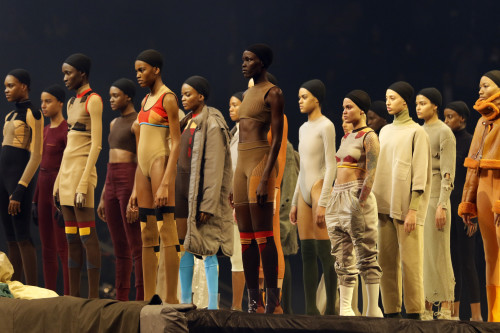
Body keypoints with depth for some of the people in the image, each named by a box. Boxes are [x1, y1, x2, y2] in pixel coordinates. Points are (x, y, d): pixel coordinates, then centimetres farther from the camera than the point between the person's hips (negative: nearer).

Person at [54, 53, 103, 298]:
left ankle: (93, 297, -9)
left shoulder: (93, 101, -8)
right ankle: (73, 296, 10)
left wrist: (84, 184, -20)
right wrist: (59, 182, 17)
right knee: (72, 240, 8)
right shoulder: (72, 103, 18)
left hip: (82, 170, -9)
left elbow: (96, 145, -15)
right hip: (66, 170, 9)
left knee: (88, 237, -9)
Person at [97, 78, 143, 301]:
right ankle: (121, 299, 11)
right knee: (119, 248, 9)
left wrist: (135, 196, -21)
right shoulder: (115, 124, 20)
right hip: (112, 183, 9)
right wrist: (103, 198, 21)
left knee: (135, 246, -9)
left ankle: (141, 299, -10)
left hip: (130, 182, -9)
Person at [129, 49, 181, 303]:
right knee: (147, 236, 6)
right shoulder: (146, 101, 18)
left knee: (167, 233, -10)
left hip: (161, 163, -9)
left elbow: (176, 143, -12)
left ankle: (171, 300, -11)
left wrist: (165, 184, -20)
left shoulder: (168, 98, -6)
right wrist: (135, 190, 18)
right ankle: (148, 299, 7)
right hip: (143, 167, 9)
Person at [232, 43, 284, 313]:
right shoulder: (248, 94, 21)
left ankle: (272, 301, -12)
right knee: (246, 237, 5)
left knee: (263, 235, -12)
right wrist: (236, 183, 20)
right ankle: (252, 303, 6)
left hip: (261, 162, -9)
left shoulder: (272, 93, -6)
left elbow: (277, 138, -13)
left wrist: (265, 178, -21)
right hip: (242, 163, 9)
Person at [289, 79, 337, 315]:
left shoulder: (326, 126, -6)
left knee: (324, 251, -10)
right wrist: (295, 202, 19)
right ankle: (310, 309, 4)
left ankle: (331, 309, -11)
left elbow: (331, 167, -12)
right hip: (304, 191, 8)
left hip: (320, 188, -8)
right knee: (307, 253, 4)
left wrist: (323, 203, -17)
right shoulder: (303, 129, 18)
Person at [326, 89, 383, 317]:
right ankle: (345, 308, 7)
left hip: (357, 196, -8)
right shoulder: (346, 137, 19)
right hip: (338, 197, 9)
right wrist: (332, 202, 17)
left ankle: (374, 309, -6)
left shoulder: (368, 137, -6)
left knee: (366, 256, -6)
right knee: (342, 258, 6)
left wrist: (359, 204, -21)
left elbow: (371, 174, -14)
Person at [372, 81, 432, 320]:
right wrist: (374, 202, 12)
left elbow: (420, 174, -9)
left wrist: (413, 210, -15)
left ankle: (414, 313, -4)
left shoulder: (416, 132, -3)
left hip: (407, 209, -6)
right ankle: (391, 312, 7)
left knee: (410, 262, -7)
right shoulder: (385, 131, 17)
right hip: (385, 207, 6)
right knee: (386, 261, 4)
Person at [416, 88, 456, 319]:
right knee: (420, 254, 6)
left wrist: (442, 205, -20)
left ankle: (445, 309, -4)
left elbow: (448, 172, -13)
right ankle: (426, 309, 9)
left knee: (438, 254, -7)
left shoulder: (444, 133, -7)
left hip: (436, 196, -8)